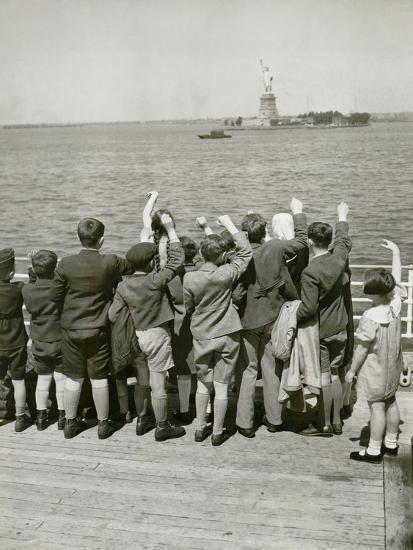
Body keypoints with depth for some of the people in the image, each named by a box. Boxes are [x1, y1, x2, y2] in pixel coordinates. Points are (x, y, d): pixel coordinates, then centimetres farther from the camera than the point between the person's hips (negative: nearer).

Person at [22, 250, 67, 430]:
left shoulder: (27, 290, -13)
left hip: (39, 343, 2)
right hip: (60, 341, -2)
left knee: (42, 378, 14)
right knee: (61, 378, 9)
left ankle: (41, 416, 21)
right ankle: (62, 416, 16)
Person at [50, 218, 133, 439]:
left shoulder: (66, 264, -12)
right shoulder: (110, 263, -15)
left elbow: (55, 295, -3)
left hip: (71, 329, 1)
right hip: (98, 330, -1)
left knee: (73, 378, 13)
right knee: (99, 378, 9)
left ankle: (70, 423, 24)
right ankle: (103, 424, 20)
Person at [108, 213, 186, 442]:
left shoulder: (123, 286, -6)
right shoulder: (155, 281, -19)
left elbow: (113, 315, -5)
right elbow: (177, 259, -14)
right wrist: (170, 228, -9)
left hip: (136, 337, 5)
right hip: (157, 336, -5)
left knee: (141, 382, 19)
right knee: (158, 384, 4)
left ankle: (141, 421, 31)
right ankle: (162, 427, 14)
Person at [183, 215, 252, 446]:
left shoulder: (190, 278, -11)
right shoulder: (226, 274, -17)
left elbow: (189, 307, 3)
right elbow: (246, 250, -5)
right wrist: (229, 224, 0)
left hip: (201, 336, 3)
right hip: (226, 335, -2)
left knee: (203, 383, 17)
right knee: (221, 386, 7)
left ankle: (200, 428, 25)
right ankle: (217, 433, 15)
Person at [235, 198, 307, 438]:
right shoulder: (275, 248, -13)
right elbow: (302, 240, 2)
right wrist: (298, 212, 14)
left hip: (247, 320, 0)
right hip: (272, 319, 1)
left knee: (248, 370, 8)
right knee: (272, 370, 11)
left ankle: (245, 423, 10)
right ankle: (274, 419, 22)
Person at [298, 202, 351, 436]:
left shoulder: (311, 272, -23)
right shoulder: (339, 258, -4)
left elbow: (309, 307, -24)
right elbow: (344, 240, 18)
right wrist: (343, 217, 34)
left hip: (320, 331, -7)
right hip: (340, 328, 7)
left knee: (324, 378, 1)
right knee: (335, 375, 15)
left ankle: (324, 425, 11)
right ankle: (337, 422, 23)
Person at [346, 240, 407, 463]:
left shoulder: (370, 318, -28)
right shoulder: (396, 304, -12)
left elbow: (362, 349, -21)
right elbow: (396, 279, 3)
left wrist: (352, 370, -8)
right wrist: (396, 251, 12)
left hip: (375, 371, -7)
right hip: (393, 367, 7)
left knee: (377, 406, 2)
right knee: (390, 402, 19)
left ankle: (374, 451, 12)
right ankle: (391, 443, 34)